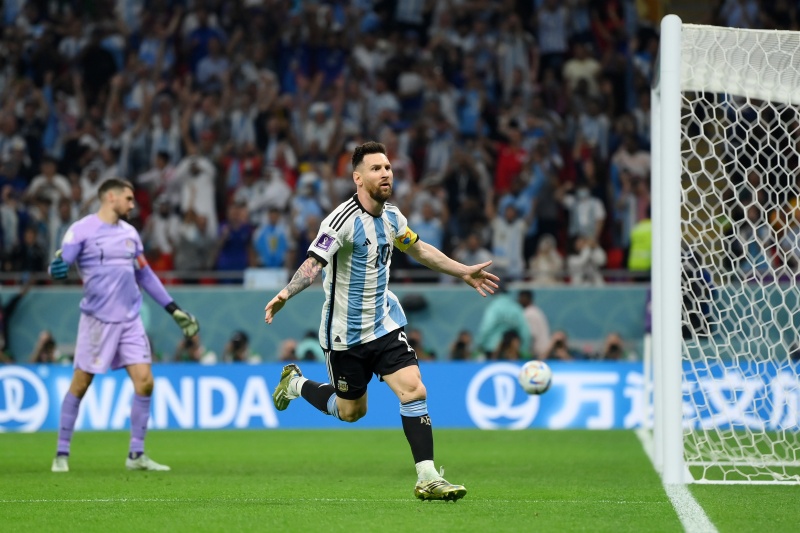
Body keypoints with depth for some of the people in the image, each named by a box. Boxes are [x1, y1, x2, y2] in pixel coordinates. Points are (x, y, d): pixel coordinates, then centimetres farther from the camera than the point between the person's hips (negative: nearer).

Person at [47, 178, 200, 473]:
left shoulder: (129, 233, 13)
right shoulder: (81, 230, -5)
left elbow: (145, 275, 22)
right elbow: (58, 267, -10)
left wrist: (174, 310, 20)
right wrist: (57, 268, -35)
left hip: (130, 320, 5)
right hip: (97, 319, -5)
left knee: (145, 381, -5)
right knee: (80, 385, 0)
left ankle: (136, 455, 4)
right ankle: (62, 453, 13)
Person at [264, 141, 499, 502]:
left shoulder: (392, 216, 2)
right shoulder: (344, 219, -21)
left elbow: (418, 249, 22)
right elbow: (314, 262, -32)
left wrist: (463, 272, 26)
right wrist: (286, 294, -50)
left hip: (384, 323, 5)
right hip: (346, 333, -5)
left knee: (414, 391, -12)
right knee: (351, 411, 10)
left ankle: (427, 479, -8)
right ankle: (295, 383, 39)